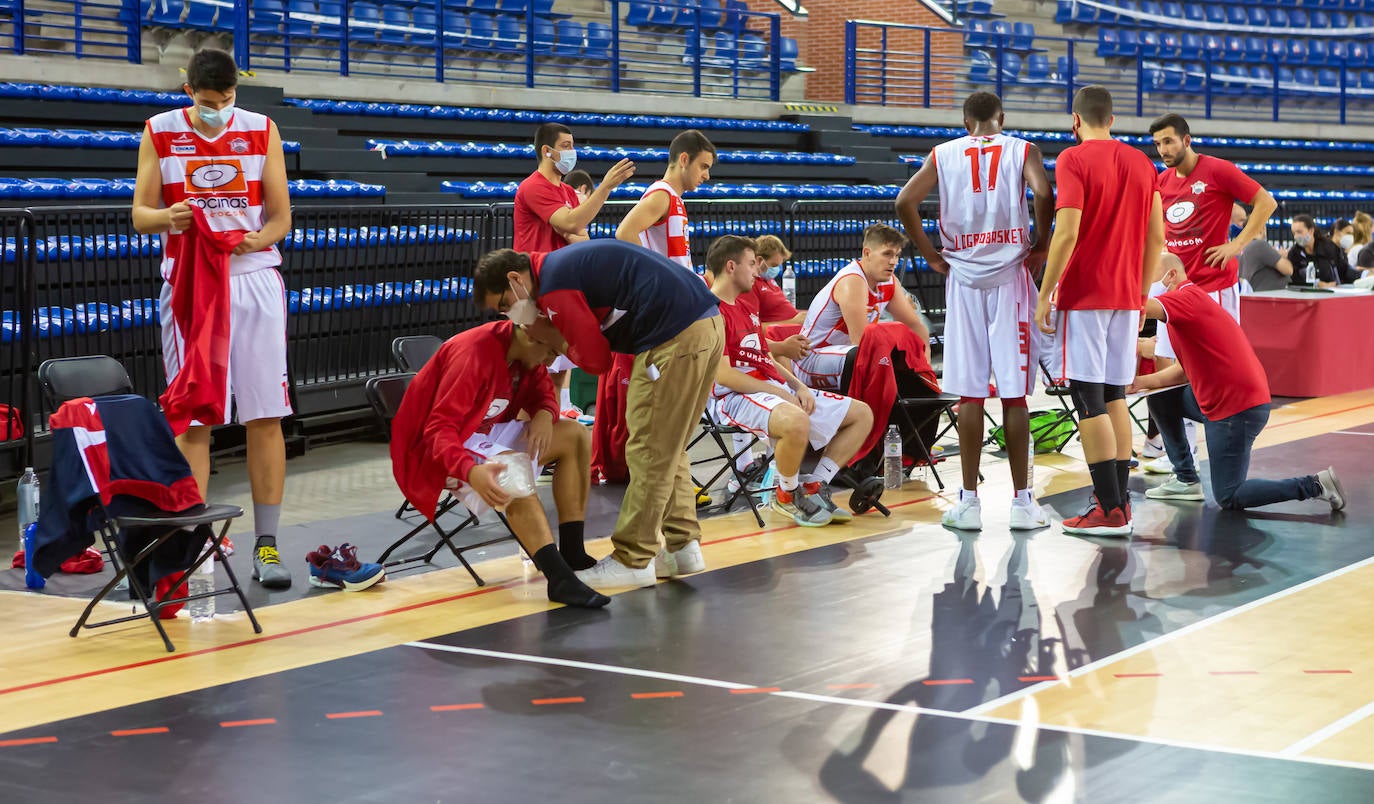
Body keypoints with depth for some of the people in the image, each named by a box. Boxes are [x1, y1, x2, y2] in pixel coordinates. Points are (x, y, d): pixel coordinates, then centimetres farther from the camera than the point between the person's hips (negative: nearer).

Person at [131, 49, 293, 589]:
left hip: (254, 280, 1)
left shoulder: (261, 130, 5)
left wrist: (250, 241, -16)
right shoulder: (160, 133, 3)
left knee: (265, 417, -3)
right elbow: (140, 215, 2)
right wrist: (167, 218, -21)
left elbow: (280, 217, 5)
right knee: (192, 419, -2)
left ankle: (266, 546, 2)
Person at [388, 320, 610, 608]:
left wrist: (545, 414, -17)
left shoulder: (526, 353, -3)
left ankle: (573, 555, -6)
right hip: (435, 452, -10)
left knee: (575, 436, -1)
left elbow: (541, 393, 9)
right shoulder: (474, 352, -28)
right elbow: (439, 430, -33)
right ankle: (560, 580, -43)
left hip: (485, 435, 10)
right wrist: (471, 471, -51)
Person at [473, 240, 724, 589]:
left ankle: (632, 562, 3)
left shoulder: (554, 285, -9)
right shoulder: (565, 264, 20)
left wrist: (552, 339, 7)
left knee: (649, 452, -3)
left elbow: (596, 360, -6)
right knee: (669, 448, 17)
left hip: (675, 336, -10)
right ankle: (683, 545, 21)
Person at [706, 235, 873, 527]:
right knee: (796, 421, -42)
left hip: (774, 387, 10)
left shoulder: (747, 304, 22)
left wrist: (799, 387, 4)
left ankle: (814, 489, 3)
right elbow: (723, 375, -18)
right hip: (735, 397, -10)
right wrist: (780, 393, -17)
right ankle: (787, 495, -14)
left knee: (862, 414, 7)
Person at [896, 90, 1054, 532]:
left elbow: (905, 202, -2)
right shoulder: (1023, 150, 4)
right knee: (1014, 393, 2)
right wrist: (1040, 245, -2)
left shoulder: (944, 153, 9)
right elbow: (1044, 194, -15)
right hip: (1010, 275, -1)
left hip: (962, 277, 1)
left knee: (969, 393, 3)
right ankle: (1022, 502, 4)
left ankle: (969, 501, 4)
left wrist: (930, 255, 5)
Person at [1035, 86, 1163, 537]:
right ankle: (1118, 499, 16)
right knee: (1115, 397, 14)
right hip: (1126, 297, 7)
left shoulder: (1073, 160, -9)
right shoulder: (1141, 163, 11)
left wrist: (1045, 294, -12)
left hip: (1084, 296, -7)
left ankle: (1111, 511, -7)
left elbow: (1067, 232, -17)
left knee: (1088, 399, -5)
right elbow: (1157, 236, 11)